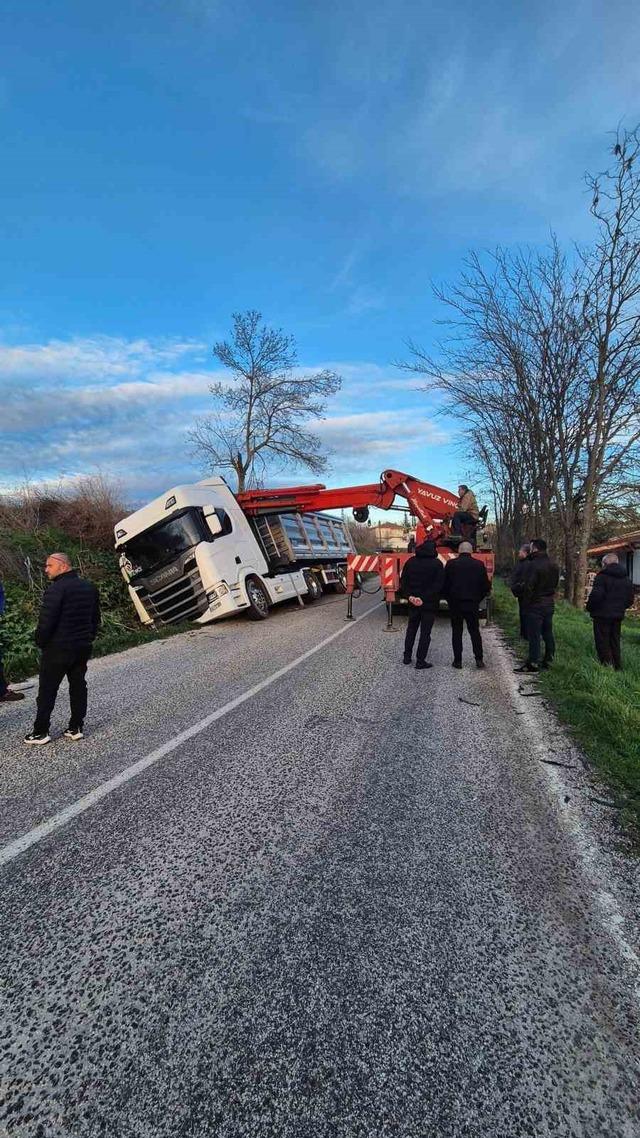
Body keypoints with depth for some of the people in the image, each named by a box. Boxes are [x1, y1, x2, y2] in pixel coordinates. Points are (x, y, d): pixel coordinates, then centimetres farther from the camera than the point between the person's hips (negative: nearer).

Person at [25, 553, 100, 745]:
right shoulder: (89, 587, 8)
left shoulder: (56, 589, -17)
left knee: (47, 690, 5)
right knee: (78, 686, 12)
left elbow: (46, 621, -19)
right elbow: (95, 618, 14)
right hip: (83, 648, 7)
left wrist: (40, 642, -4)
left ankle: (41, 732, 12)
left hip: (58, 649, -7)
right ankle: (76, 727, 17)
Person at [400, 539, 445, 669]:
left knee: (411, 629, 18)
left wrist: (410, 595, -6)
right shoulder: (437, 564, -9)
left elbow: (403, 581, 0)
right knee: (425, 632, 2)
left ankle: (407, 656, 22)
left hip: (413, 603, 4)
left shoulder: (411, 561, 3)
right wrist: (424, 598, -17)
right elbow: (438, 585, -16)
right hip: (429, 604, -4)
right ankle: (420, 660, 3)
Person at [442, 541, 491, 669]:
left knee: (456, 632, 6)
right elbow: (486, 585, 1)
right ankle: (479, 659, 9)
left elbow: (444, 584, -2)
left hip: (455, 603, -1)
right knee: (474, 631, 12)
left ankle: (458, 660, 7)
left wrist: (448, 599, 10)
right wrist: (478, 598, 13)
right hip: (473, 604, 1)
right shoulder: (479, 564, -1)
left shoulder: (451, 564, -4)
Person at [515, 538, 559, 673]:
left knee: (534, 635, -3)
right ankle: (549, 660, 23)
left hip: (535, 605, -8)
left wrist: (525, 604, -11)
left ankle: (533, 662, 0)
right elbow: (555, 585, 15)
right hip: (550, 604, 8)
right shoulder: (554, 566, 10)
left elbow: (528, 587, -20)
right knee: (548, 633, 15)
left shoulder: (533, 565, -19)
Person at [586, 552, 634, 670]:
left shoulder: (602, 576, -14)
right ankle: (617, 668, 21)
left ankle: (607, 668, -3)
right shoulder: (626, 579, 10)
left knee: (603, 643, 0)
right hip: (618, 616, 7)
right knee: (615, 643, 16)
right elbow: (630, 599, 12)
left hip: (602, 616, -7)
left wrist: (589, 608, -6)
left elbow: (596, 596, -21)